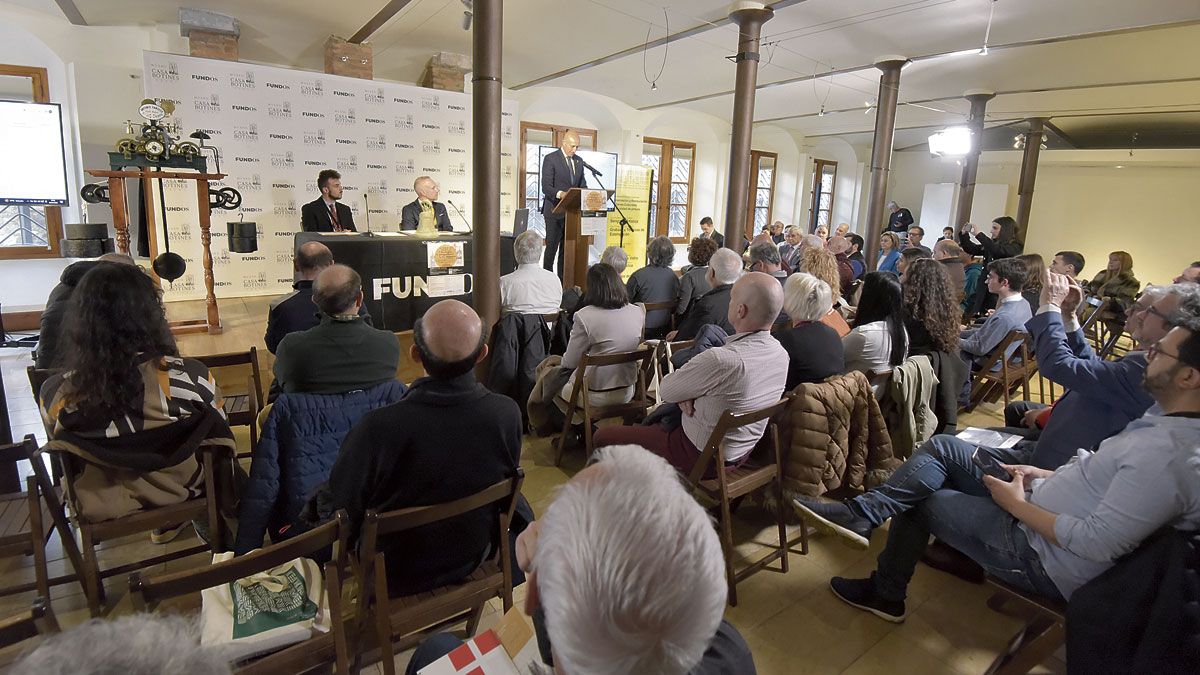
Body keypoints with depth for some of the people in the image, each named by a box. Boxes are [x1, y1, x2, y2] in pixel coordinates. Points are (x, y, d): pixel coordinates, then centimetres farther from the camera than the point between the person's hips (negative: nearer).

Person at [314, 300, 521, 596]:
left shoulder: (378, 428, -36)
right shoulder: (508, 414, -26)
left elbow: (339, 514, -19)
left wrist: (319, 498, 5)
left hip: (393, 577, -3)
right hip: (471, 559, 3)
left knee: (315, 498, 20)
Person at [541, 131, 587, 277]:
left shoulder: (578, 161, 14)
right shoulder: (551, 159, -6)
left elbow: (582, 185, 16)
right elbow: (546, 187, -14)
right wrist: (560, 194, -33)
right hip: (555, 211, -6)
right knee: (552, 247, -2)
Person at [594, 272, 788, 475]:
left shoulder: (721, 360, -35)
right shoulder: (781, 354, -8)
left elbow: (665, 391, -18)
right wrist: (688, 394, -10)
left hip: (700, 459, -8)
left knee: (604, 436, 4)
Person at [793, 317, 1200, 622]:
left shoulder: (1167, 455, -28)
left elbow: (1098, 543, -30)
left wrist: (1017, 505, -19)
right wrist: (1047, 475, 5)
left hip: (1048, 563, -9)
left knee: (921, 499, 1)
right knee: (944, 448, -1)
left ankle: (886, 592, 20)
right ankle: (861, 514, -4)